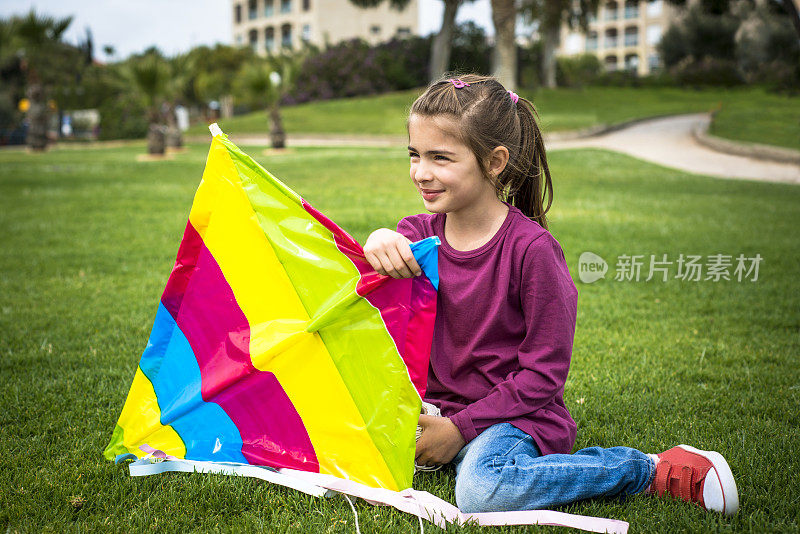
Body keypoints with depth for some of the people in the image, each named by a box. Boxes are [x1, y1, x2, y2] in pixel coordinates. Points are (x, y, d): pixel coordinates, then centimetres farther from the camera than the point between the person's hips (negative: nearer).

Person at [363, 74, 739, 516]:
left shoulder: (531, 248, -15)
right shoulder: (418, 235, 1)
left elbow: (544, 372, -13)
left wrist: (460, 427, -17)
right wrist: (378, 243, -36)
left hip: (515, 413, -6)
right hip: (436, 403, 6)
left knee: (482, 491, -34)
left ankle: (651, 470, -14)